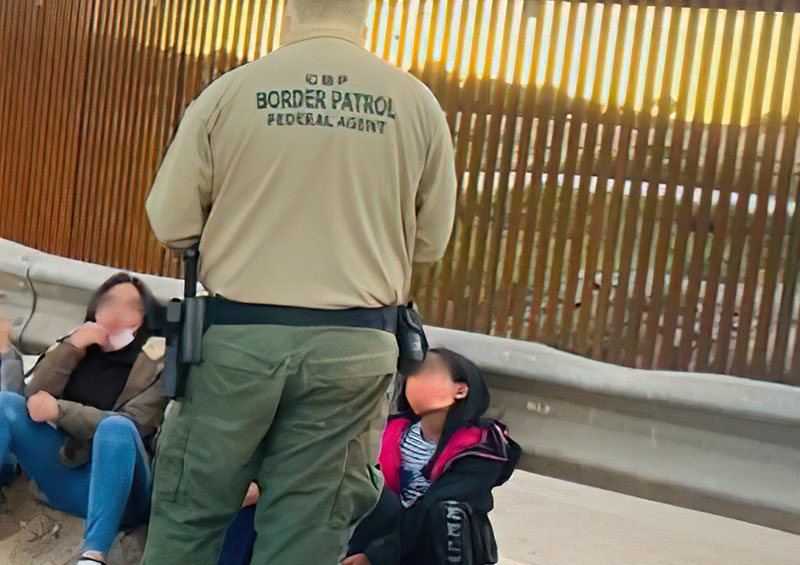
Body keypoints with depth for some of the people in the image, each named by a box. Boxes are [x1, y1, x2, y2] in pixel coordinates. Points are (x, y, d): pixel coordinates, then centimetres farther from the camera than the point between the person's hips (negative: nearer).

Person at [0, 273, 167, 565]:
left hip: (118, 488, -4)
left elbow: (132, 425, -13)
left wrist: (60, 411, -16)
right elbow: (35, 396, 0)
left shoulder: (158, 362, 0)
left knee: (116, 427, -35)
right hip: (62, 481, 5)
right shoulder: (76, 345, 14)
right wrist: (72, 346, -10)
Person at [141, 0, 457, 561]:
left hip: (237, 332, -1)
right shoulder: (418, 104, 1)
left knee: (189, 513, 14)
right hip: (354, 346, 1)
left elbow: (170, 222, 0)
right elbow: (430, 241, 7)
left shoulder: (229, 91, -3)